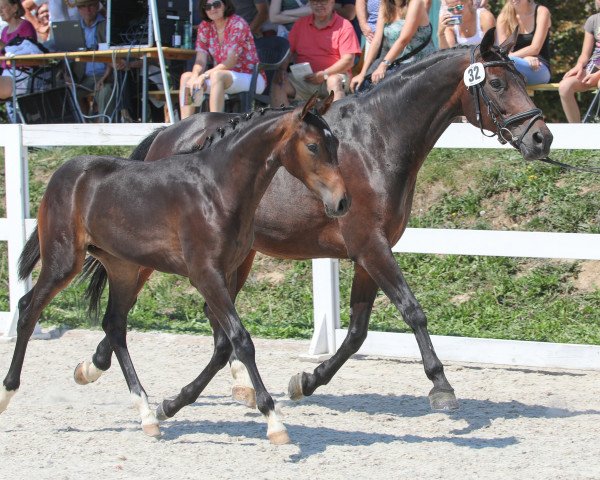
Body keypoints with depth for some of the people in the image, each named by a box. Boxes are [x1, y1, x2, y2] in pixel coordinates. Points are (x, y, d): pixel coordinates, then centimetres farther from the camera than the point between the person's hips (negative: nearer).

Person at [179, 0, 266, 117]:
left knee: (217, 76, -35)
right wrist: (195, 77, -24)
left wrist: (204, 75, -29)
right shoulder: (205, 26, 5)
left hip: (252, 78, -7)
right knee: (186, 77, -10)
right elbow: (200, 61, -2)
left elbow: (231, 62, -21)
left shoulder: (237, 24, -14)